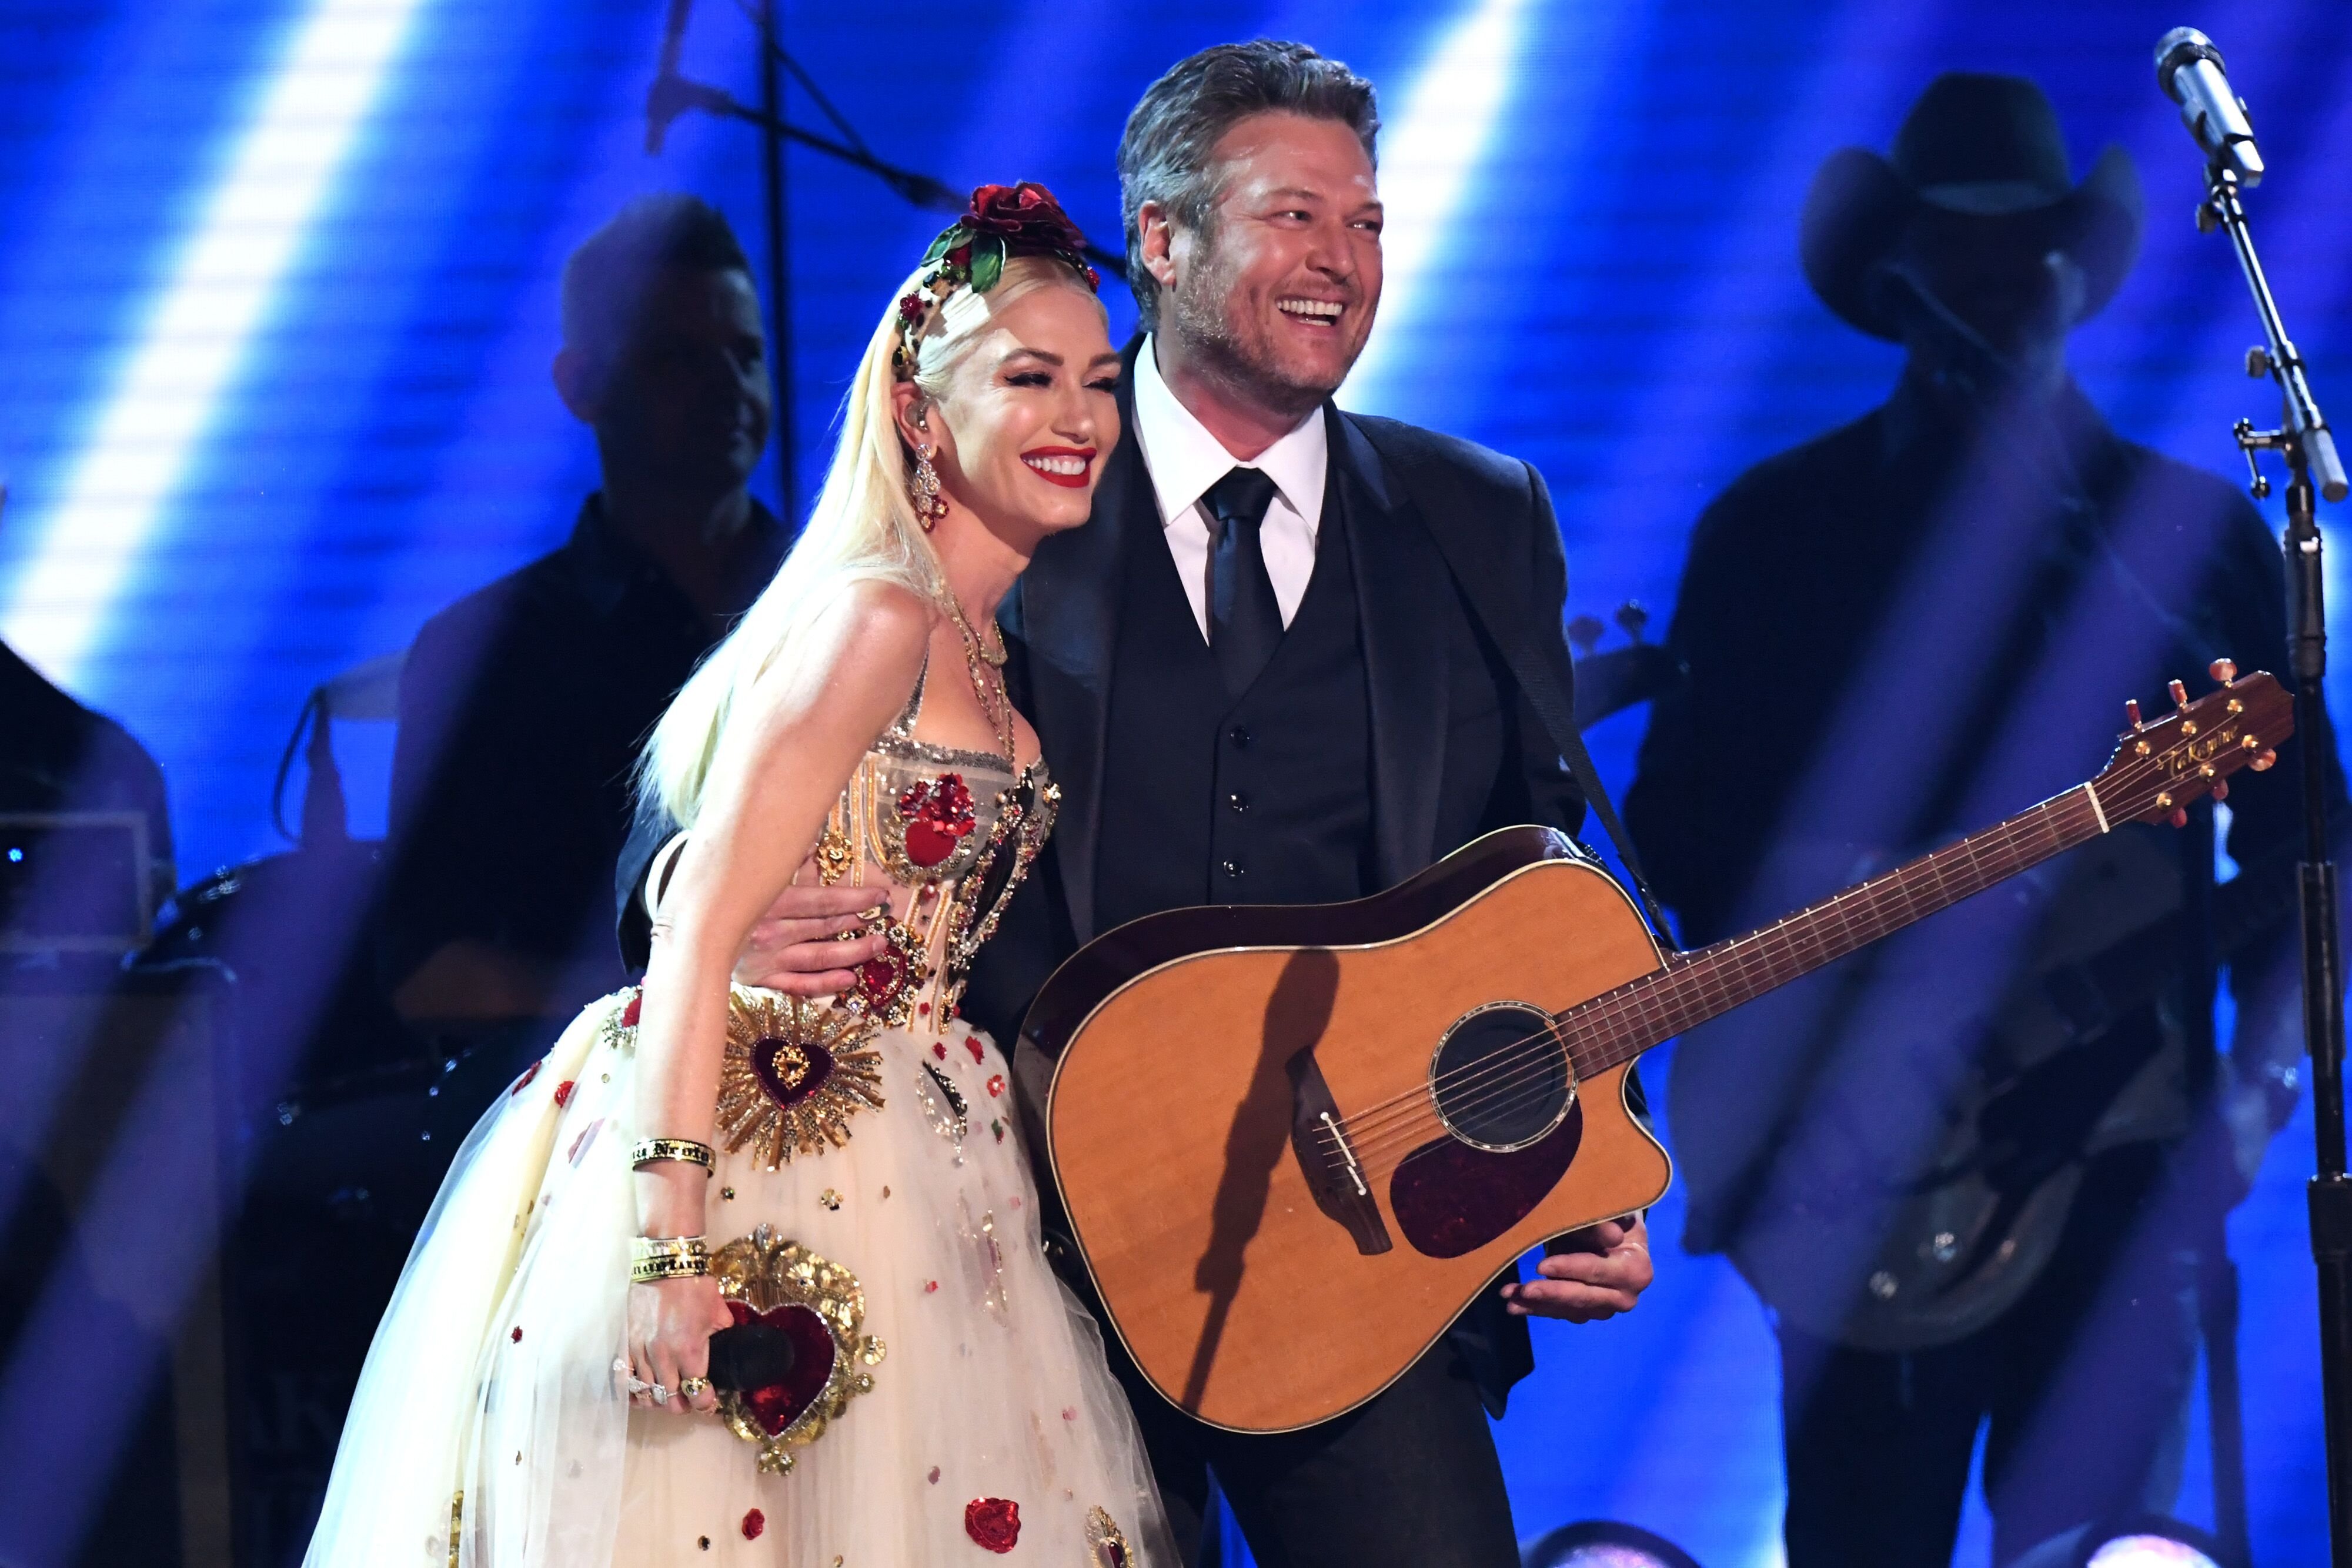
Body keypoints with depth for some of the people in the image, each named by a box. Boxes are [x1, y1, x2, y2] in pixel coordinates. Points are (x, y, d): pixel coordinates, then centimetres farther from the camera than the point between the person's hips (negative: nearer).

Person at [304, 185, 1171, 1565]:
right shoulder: (875, 618, -13)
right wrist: (674, 1247, -26)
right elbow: (701, 930, -19)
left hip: (892, 1174, 9)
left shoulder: (977, 648, 15)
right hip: (764, 1179, -9)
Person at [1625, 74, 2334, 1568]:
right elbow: (1680, 828, 6)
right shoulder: (1776, 524, 10)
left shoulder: (2197, 533, 11)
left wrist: (2264, 1068, -6)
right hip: (1873, 1155, 0)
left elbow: (2292, 834, 9)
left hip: (2120, 1133, 0)